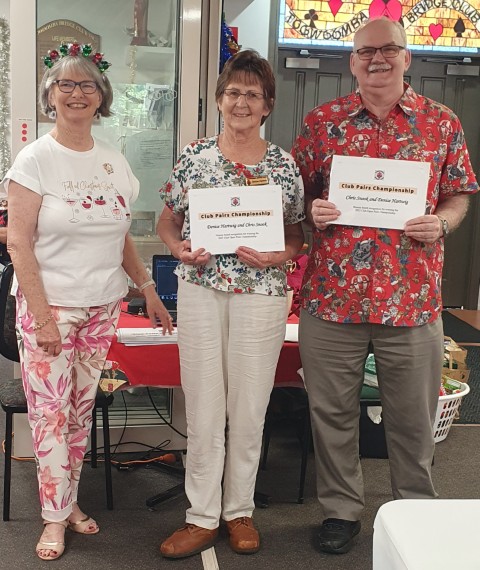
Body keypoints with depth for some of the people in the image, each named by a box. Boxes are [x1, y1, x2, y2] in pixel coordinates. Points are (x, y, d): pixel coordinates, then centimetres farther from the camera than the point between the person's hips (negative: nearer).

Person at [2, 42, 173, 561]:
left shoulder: (114, 163, 8)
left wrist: (148, 291, 12)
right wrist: (43, 317, -15)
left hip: (102, 306, 5)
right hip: (49, 305, -4)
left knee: (81, 409, 11)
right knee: (51, 412, 0)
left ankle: (67, 501, 25)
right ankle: (56, 517, 14)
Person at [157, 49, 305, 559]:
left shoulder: (283, 165, 1)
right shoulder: (195, 155, 3)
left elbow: (299, 234, 7)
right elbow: (167, 219, 11)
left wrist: (278, 256, -13)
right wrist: (178, 248, -9)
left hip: (261, 295, 0)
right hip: (200, 290, 1)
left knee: (248, 408, 8)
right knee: (203, 407, 5)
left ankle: (239, 510, 27)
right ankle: (202, 516, 20)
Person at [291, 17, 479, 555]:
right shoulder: (321, 121, 5)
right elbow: (296, 193, 10)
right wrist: (312, 210, -11)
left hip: (413, 300, 0)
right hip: (332, 295, 0)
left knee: (413, 419, 12)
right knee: (332, 412, 11)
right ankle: (340, 509, 30)